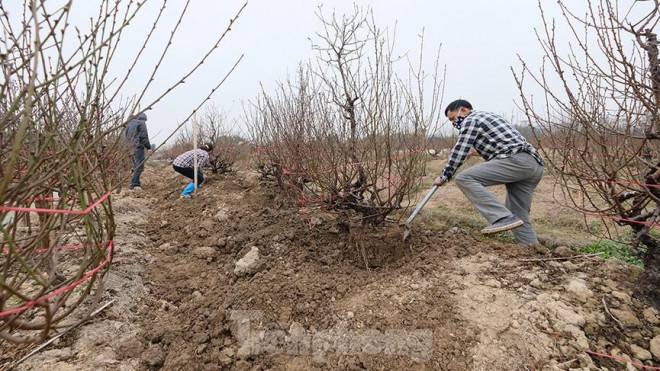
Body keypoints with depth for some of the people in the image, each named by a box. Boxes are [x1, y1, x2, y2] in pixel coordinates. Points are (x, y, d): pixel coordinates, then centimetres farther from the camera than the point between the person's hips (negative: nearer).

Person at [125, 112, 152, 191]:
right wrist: (148, 147, -6)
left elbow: (127, 136, 22)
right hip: (138, 147, -9)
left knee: (136, 166, 16)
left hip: (130, 148, 9)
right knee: (139, 167, -10)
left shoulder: (130, 123, 23)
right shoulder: (141, 123, -1)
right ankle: (134, 185, -14)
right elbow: (144, 136, -9)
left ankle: (137, 183, 19)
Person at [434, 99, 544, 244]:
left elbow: (458, 153, -2)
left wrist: (444, 177, 7)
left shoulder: (470, 120, 3)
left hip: (515, 161, -10)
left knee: (464, 178, -17)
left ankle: (503, 218, -24)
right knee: (519, 218, 10)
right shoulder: (488, 116, 32)